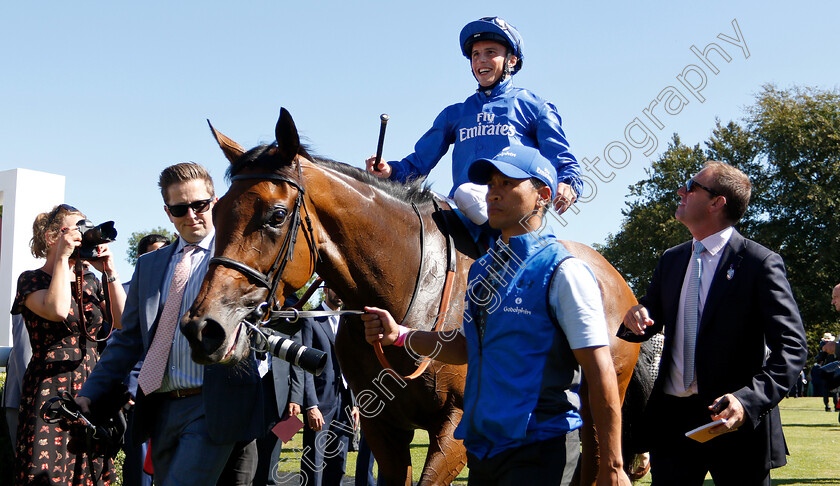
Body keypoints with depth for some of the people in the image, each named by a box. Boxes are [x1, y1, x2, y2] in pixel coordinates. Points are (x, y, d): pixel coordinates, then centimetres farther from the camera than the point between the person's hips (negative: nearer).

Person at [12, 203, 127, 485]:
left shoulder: (89, 282, 15)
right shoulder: (31, 280, 0)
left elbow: (124, 321, 4)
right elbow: (58, 309, -22)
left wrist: (109, 272, 0)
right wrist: (63, 257, -13)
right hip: (51, 390, -5)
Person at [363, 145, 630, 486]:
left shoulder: (563, 272, -12)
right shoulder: (482, 269, 10)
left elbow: (601, 375, -15)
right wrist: (399, 335, 7)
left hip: (538, 450, -7)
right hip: (481, 446, 7)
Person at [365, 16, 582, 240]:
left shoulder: (534, 106, 17)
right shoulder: (454, 114, 28)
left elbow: (562, 161, 9)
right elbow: (420, 162, 25)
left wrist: (567, 184, -15)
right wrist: (391, 170, 2)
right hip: (464, 213, 5)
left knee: (465, 193, -36)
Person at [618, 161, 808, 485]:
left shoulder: (761, 263, -9)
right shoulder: (671, 260, 11)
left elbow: (792, 348, -14)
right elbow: (648, 323, 18)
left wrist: (749, 400, -28)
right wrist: (636, 318, -7)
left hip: (736, 422, -5)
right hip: (671, 419, 5)